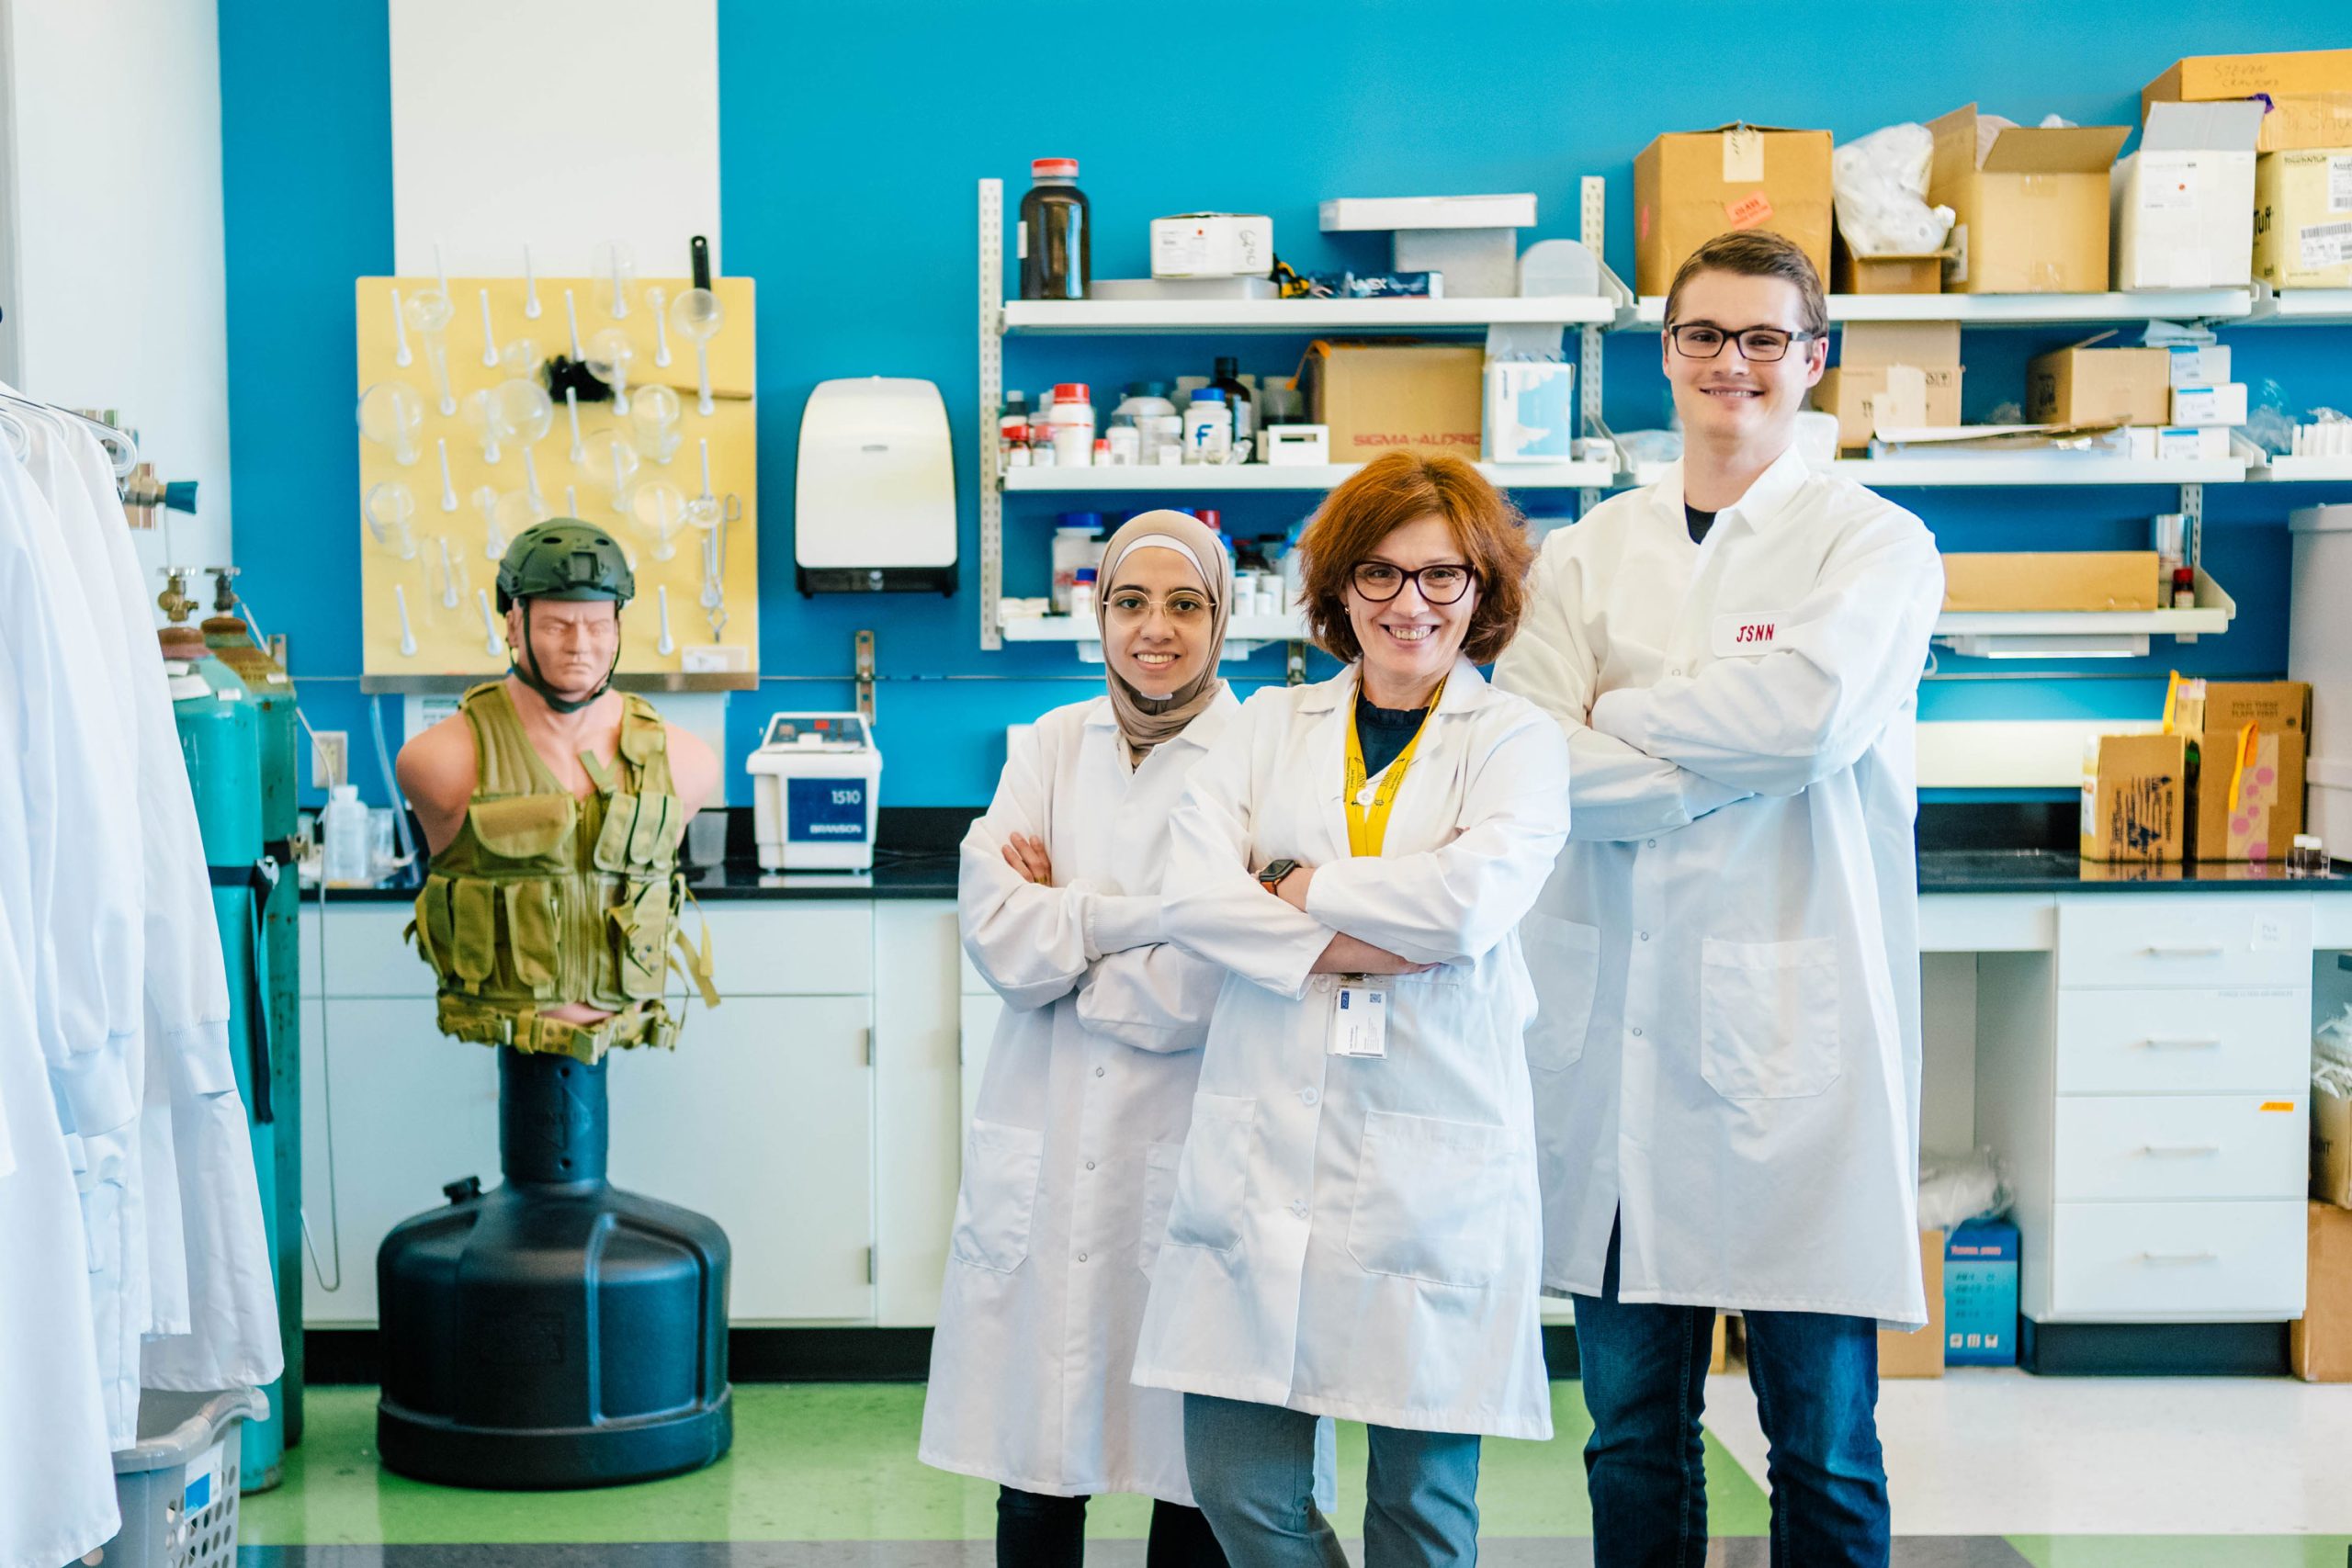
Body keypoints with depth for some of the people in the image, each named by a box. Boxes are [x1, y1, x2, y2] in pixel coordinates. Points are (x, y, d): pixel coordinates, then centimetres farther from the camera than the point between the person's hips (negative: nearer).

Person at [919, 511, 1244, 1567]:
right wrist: (1150, 915, -12)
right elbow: (997, 935, -5)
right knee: (1036, 1475, 8)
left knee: (1197, 1478, 5)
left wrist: (1062, 927, -4)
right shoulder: (1049, 747, 9)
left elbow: (1207, 990, -13)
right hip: (1046, 1157, 3)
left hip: (1188, 1159, -3)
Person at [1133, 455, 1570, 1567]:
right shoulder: (1270, 725, 14)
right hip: (1267, 1142, 2)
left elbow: (1472, 899, -14)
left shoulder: (1517, 741, 6)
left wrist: (1301, 887, -2)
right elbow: (1191, 892, -2)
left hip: (1436, 1153, -2)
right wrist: (1359, 945, -12)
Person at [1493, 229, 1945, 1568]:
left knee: (1824, 1444, 5)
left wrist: (1622, 719, -4)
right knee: (1634, 1434, 12)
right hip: (1622, 1029, 3)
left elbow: (1812, 711, -18)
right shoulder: (1589, 555, 10)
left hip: (1800, 1030, -3)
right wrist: (1727, 752, -11)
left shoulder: (1878, 545, 2)